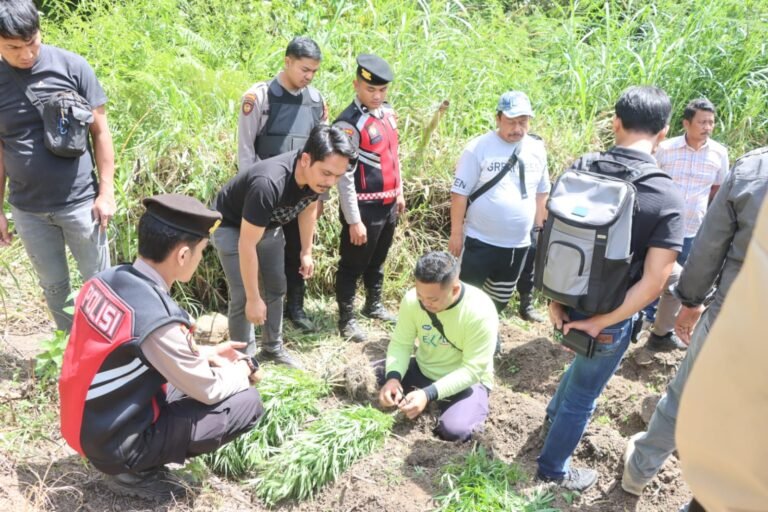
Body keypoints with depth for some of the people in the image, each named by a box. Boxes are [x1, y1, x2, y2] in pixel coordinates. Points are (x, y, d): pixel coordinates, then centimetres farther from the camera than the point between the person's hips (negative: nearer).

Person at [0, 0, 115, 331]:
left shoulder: (72, 67, -7)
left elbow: (100, 132, -3)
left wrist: (106, 192, -7)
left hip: (79, 202, -2)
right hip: (27, 210, 3)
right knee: (53, 284, 15)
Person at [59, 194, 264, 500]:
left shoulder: (107, 279, -7)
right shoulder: (158, 320, -31)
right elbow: (209, 391, -14)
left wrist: (208, 353, 10)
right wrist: (241, 372, 5)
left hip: (86, 426, 8)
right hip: (114, 444, -8)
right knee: (247, 403, -8)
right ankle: (136, 472, 1)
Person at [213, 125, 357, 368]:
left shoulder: (317, 176, -24)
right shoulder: (269, 184, -44)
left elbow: (309, 208, 1)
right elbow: (247, 245, -35)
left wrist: (306, 252, 7)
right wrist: (253, 299, -28)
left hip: (268, 225, 7)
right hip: (231, 226, -6)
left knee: (277, 287, 13)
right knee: (242, 297, -10)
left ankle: (273, 348, 30)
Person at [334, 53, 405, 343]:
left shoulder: (388, 113, 7)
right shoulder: (349, 124, -19)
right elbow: (345, 176, -20)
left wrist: (399, 193, 19)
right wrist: (353, 220, -20)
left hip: (389, 204, 8)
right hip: (364, 207, -8)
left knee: (377, 260, 23)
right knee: (353, 264, 7)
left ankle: (373, 305, 41)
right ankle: (346, 319, 21)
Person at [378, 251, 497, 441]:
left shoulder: (481, 313, -29)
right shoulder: (412, 299, -17)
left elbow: (472, 370, -27)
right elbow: (401, 343, -9)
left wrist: (429, 394, -37)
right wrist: (393, 377, -30)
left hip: (467, 381, -4)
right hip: (423, 370, 4)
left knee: (455, 430, -32)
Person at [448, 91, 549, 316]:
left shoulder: (537, 149, 3)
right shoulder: (478, 148, -12)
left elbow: (541, 192, 14)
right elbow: (460, 193, -10)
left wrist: (539, 228, 15)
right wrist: (456, 233, -10)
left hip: (519, 244, 5)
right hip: (480, 241, -4)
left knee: (499, 300, 17)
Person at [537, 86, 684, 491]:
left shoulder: (580, 169, -8)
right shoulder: (667, 199, -19)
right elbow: (653, 281, -22)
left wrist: (554, 299, -1)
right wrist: (601, 322, -16)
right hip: (607, 315, -5)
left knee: (586, 360, 35)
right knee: (583, 395, 16)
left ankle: (555, 411, 60)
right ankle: (552, 469, 35)